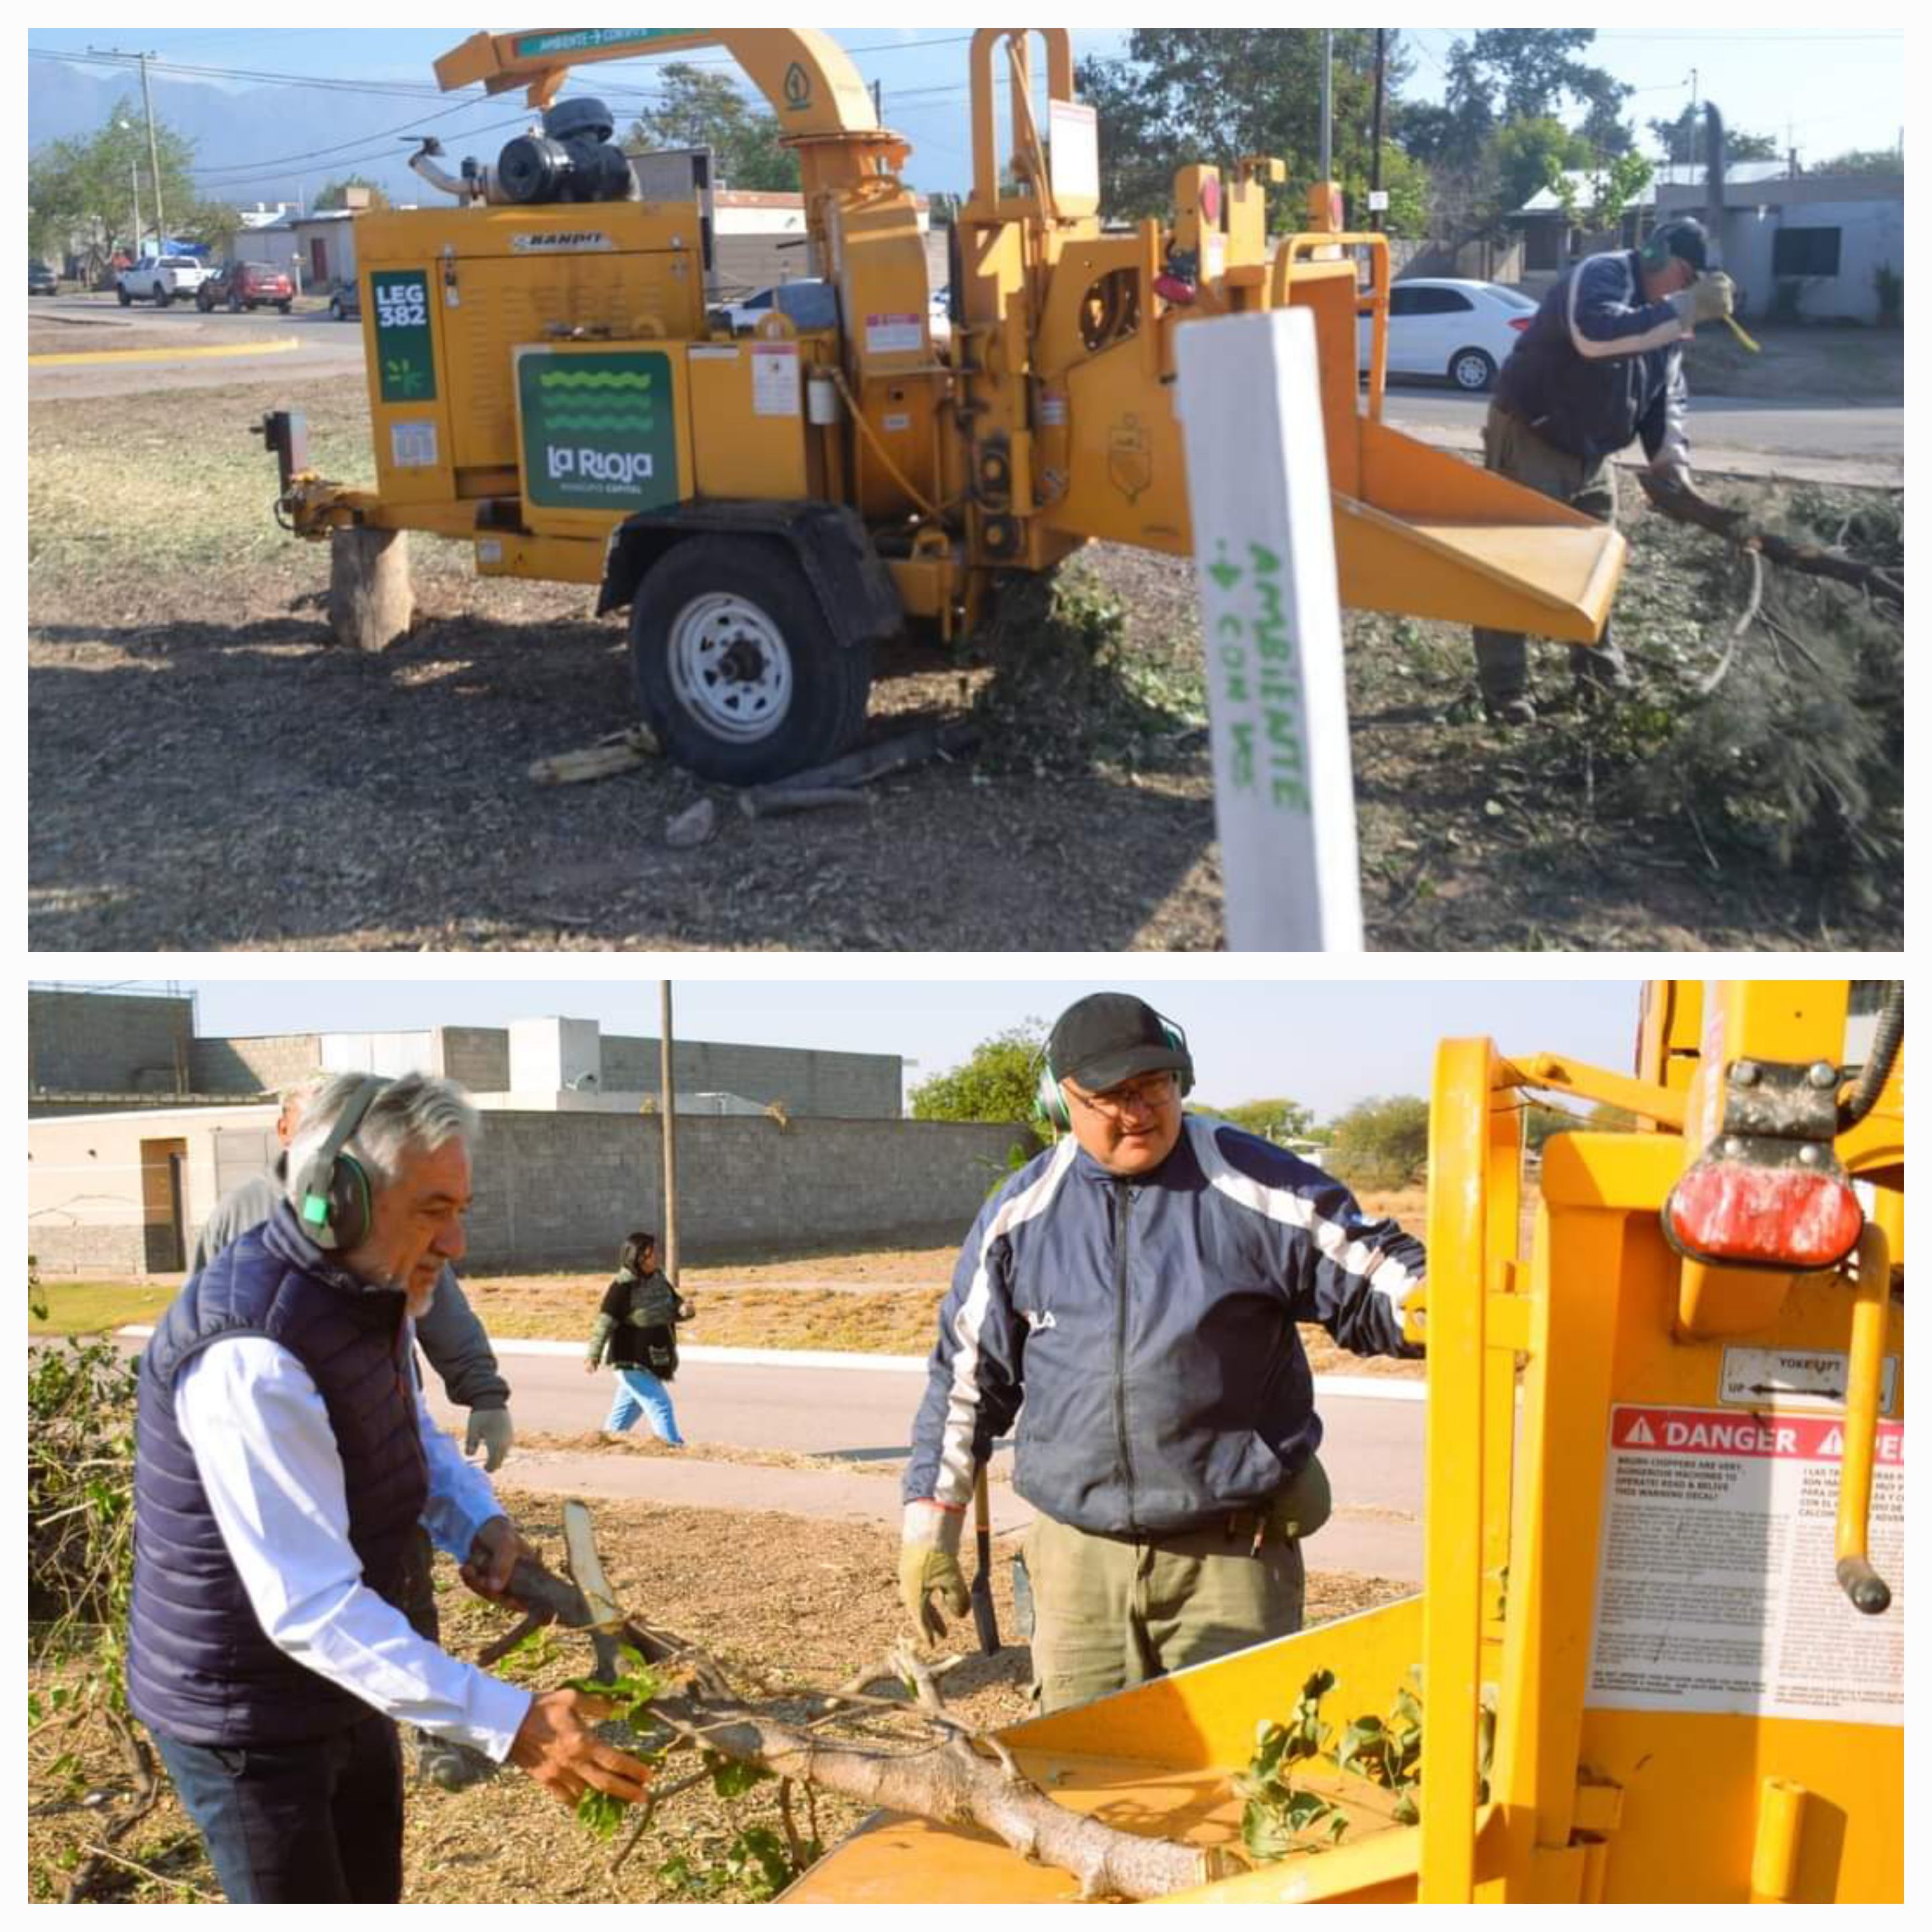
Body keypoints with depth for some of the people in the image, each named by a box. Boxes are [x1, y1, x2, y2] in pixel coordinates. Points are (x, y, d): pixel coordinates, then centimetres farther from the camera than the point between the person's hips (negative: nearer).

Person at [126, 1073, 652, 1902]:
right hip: (244, 1715, -9)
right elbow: (311, 1609, -35)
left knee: (372, 1894, 21)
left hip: (342, 1689, 9)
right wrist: (508, 1723, -39)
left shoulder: (369, 1293, -2)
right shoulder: (252, 1356, -32)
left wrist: (476, 1520, -3)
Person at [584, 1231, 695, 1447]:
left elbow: (675, 1305, 13)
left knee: (627, 1408, 19)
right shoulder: (622, 1288, -17)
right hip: (632, 1364, -8)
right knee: (660, 1405, -12)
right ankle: (674, 1445, -13)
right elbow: (605, 1323, -21)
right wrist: (593, 1356, -27)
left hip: (653, 1363, 8)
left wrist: (684, 1309, -12)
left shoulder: (658, 1281, 5)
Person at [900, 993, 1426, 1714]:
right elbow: (965, 1374, 13)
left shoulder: (1253, 1187, -3)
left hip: (1232, 1553, -2)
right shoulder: (1020, 1216, 6)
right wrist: (931, 1519, 12)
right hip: (1078, 1555, 3)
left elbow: (1374, 1280, 0)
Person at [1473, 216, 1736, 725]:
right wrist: (1686, 309, -42)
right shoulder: (1600, 277, -20)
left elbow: (1667, 398, 13)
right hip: (1530, 443, -9)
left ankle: (1600, 670, 28)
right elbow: (1597, 335, -43)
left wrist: (1671, 463, -1)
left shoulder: (1666, 319, 8)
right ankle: (1505, 690, -1)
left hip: (1591, 456, 9)